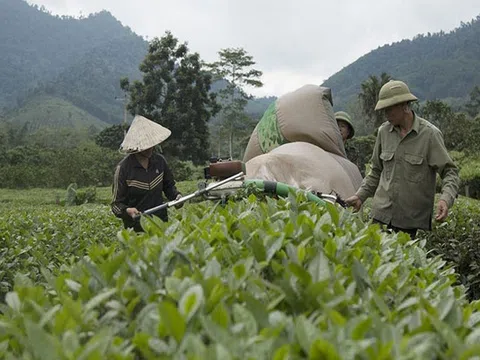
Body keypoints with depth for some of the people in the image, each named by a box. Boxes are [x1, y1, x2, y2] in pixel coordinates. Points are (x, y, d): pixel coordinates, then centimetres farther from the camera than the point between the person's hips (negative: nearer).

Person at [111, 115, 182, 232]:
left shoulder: (159, 161, 1)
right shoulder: (123, 168, -12)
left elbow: (169, 186, 18)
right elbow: (117, 204, -9)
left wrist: (176, 196, -3)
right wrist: (127, 210, -29)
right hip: (136, 227, -4)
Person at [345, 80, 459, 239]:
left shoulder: (430, 134, -5)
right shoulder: (384, 131, 8)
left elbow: (449, 171, -3)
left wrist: (446, 199, -20)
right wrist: (360, 196, 12)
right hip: (381, 214, 4)